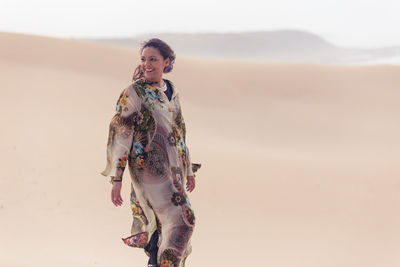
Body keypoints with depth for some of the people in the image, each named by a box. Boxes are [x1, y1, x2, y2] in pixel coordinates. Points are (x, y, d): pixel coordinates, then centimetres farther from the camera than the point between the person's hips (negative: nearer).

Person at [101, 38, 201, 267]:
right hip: (149, 168, -7)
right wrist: (116, 180, -14)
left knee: (162, 223, 10)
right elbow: (120, 135, -10)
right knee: (180, 221, -14)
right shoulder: (133, 92, -9)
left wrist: (189, 170, 22)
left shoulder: (171, 91, 11)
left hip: (173, 167, 7)